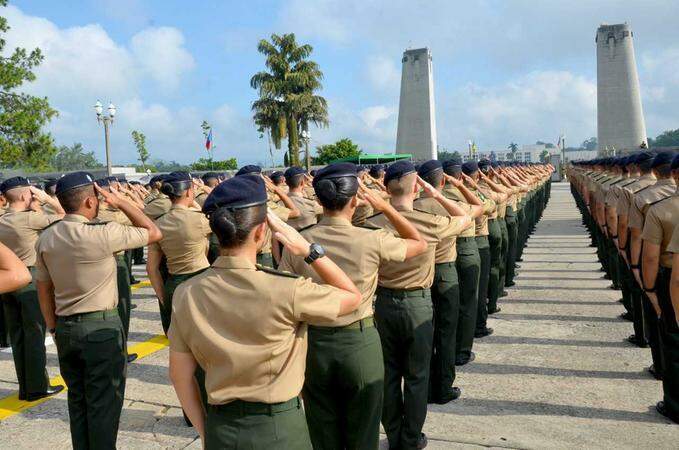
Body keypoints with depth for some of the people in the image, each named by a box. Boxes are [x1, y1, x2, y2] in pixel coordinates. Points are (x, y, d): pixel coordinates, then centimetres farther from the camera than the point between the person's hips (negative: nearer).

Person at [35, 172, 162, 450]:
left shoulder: (46, 238, 1)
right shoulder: (102, 234, -19)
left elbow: (43, 288, 9)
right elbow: (154, 233, -10)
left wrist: (53, 327, 19)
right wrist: (121, 202, -5)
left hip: (65, 328, 7)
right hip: (101, 327, -6)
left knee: (77, 399, 18)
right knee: (104, 402, 5)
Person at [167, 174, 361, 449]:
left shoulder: (186, 294, -11)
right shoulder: (284, 291, -25)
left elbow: (180, 375, -2)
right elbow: (353, 297, -8)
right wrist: (308, 249, -11)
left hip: (219, 427, 3)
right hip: (279, 427, -3)